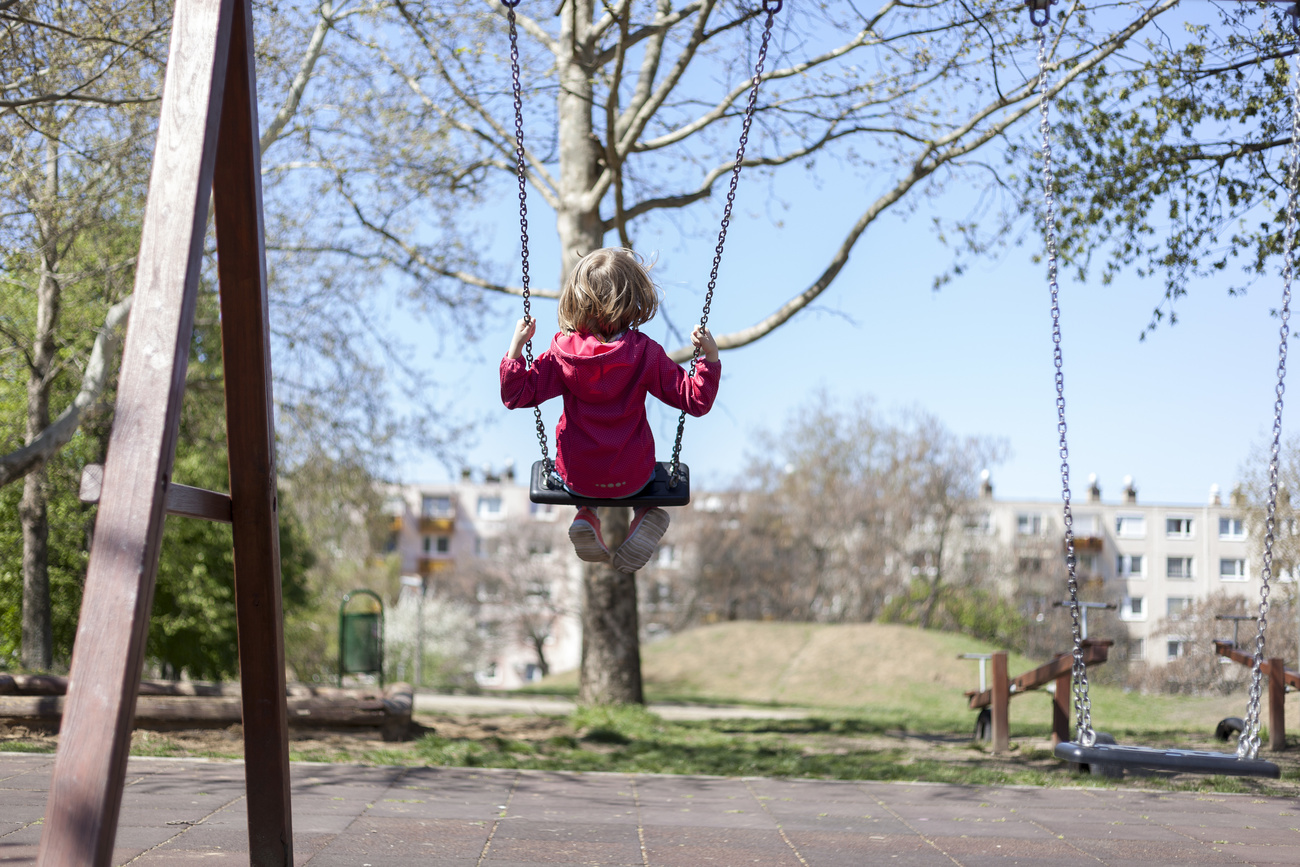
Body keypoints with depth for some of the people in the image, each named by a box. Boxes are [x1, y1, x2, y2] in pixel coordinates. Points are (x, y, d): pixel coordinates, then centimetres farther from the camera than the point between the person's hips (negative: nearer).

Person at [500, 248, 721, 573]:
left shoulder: (563, 353, -13)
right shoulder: (645, 354, -15)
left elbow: (517, 394, -10)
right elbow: (695, 400, -15)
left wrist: (515, 346, -6)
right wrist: (710, 357, -8)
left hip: (576, 477, 0)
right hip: (632, 477, 0)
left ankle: (585, 515, 13)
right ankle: (646, 511, 12)